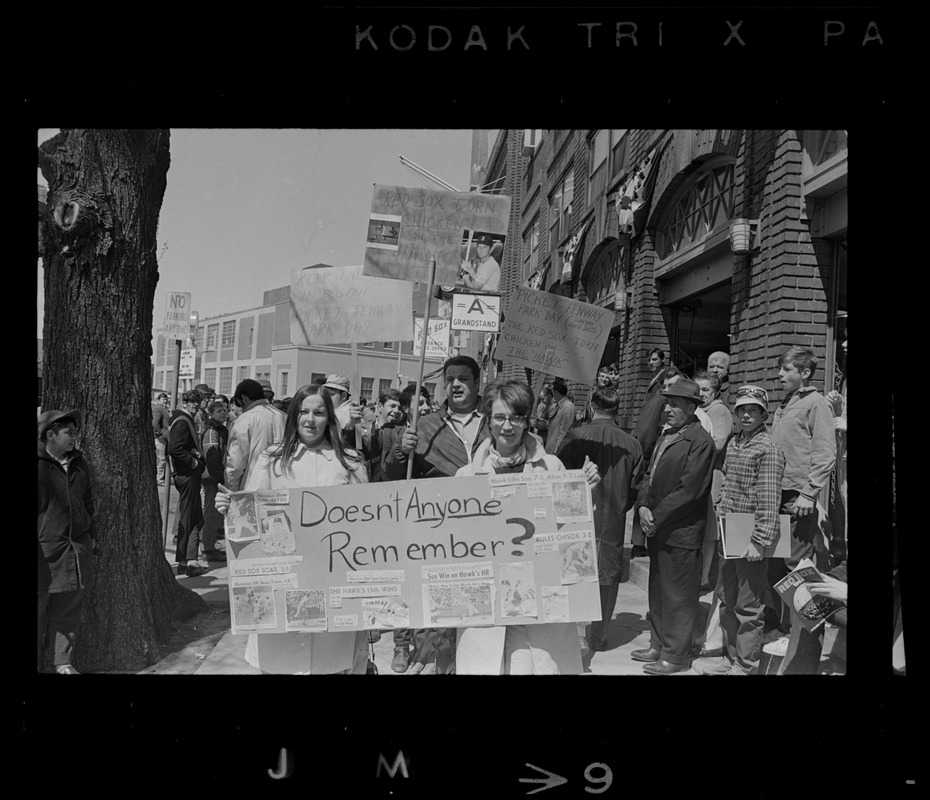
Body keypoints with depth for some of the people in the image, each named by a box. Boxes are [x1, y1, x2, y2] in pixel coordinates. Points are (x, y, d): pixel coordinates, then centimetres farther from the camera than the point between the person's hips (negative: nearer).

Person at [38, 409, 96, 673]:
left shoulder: (78, 463, 11)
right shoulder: (40, 465, -9)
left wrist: (91, 534, 18)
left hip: (76, 547, 6)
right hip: (44, 548, -5)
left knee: (68, 608, 11)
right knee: (39, 607, 3)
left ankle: (60, 661, 23)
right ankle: (37, 662, 17)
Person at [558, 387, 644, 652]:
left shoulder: (575, 437, -11)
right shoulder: (632, 445, -4)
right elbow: (635, 488, 3)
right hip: (614, 523, 2)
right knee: (607, 579, 13)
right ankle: (598, 638, 22)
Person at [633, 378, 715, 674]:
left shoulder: (700, 440, -13)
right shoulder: (665, 436, 14)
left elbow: (688, 489, -19)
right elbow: (650, 476, 15)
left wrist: (656, 517, -15)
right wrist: (643, 506, -2)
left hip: (681, 533, -8)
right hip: (657, 529, 8)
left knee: (678, 596, 3)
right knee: (657, 591, 17)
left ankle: (675, 656, 14)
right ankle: (659, 645, 31)